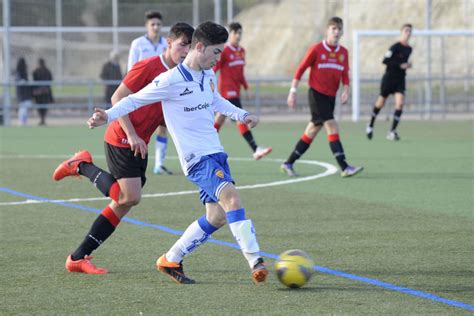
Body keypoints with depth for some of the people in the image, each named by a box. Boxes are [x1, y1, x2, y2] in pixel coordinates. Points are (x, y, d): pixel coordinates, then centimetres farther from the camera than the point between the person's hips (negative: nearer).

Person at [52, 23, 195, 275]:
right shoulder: (148, 67, -14)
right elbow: (118, 98, -14)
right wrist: (132, 134, -19)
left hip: (139, 146, 9)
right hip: (121, 140, -9)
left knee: (122, 204, 6)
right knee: (130, 197, -18)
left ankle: (78, 258, 11)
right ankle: (83, 166, 3)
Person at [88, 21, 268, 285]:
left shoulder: (209, 76, 11)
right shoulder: (171, 80, -13)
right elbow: (135, 100, -6)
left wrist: (241, 115, 24)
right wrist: (108, 116, -18)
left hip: (216, 153, 9)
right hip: (196, 157, -9)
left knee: (218, 216, 4)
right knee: (231, 196, -27)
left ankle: (171, 260, 19)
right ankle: (255, 261, -32)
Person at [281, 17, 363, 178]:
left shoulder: (343, 52, 6)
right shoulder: (316, 49, -7)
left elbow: (345, 74, 10)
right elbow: (300, 69, -3)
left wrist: (346, 90, -8)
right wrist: (293, 91, -6)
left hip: (331, 97, 6)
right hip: (316, 93, -6)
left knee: (312, 131, 10)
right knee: (332, 127, -16)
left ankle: (288, 164, 21)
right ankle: (345, 167, -21)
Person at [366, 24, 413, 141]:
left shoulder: (409, 49, 9)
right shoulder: (395, 47, -14)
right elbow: (385, 60, -20)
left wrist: (407, 65, 3)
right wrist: (400, 65, -24)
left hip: (400, 80, 5)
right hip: (389, 77, -5)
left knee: (400, 103, -14)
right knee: (381, 103, 8)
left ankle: (392, 131, -10)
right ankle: (370, 126, 31)